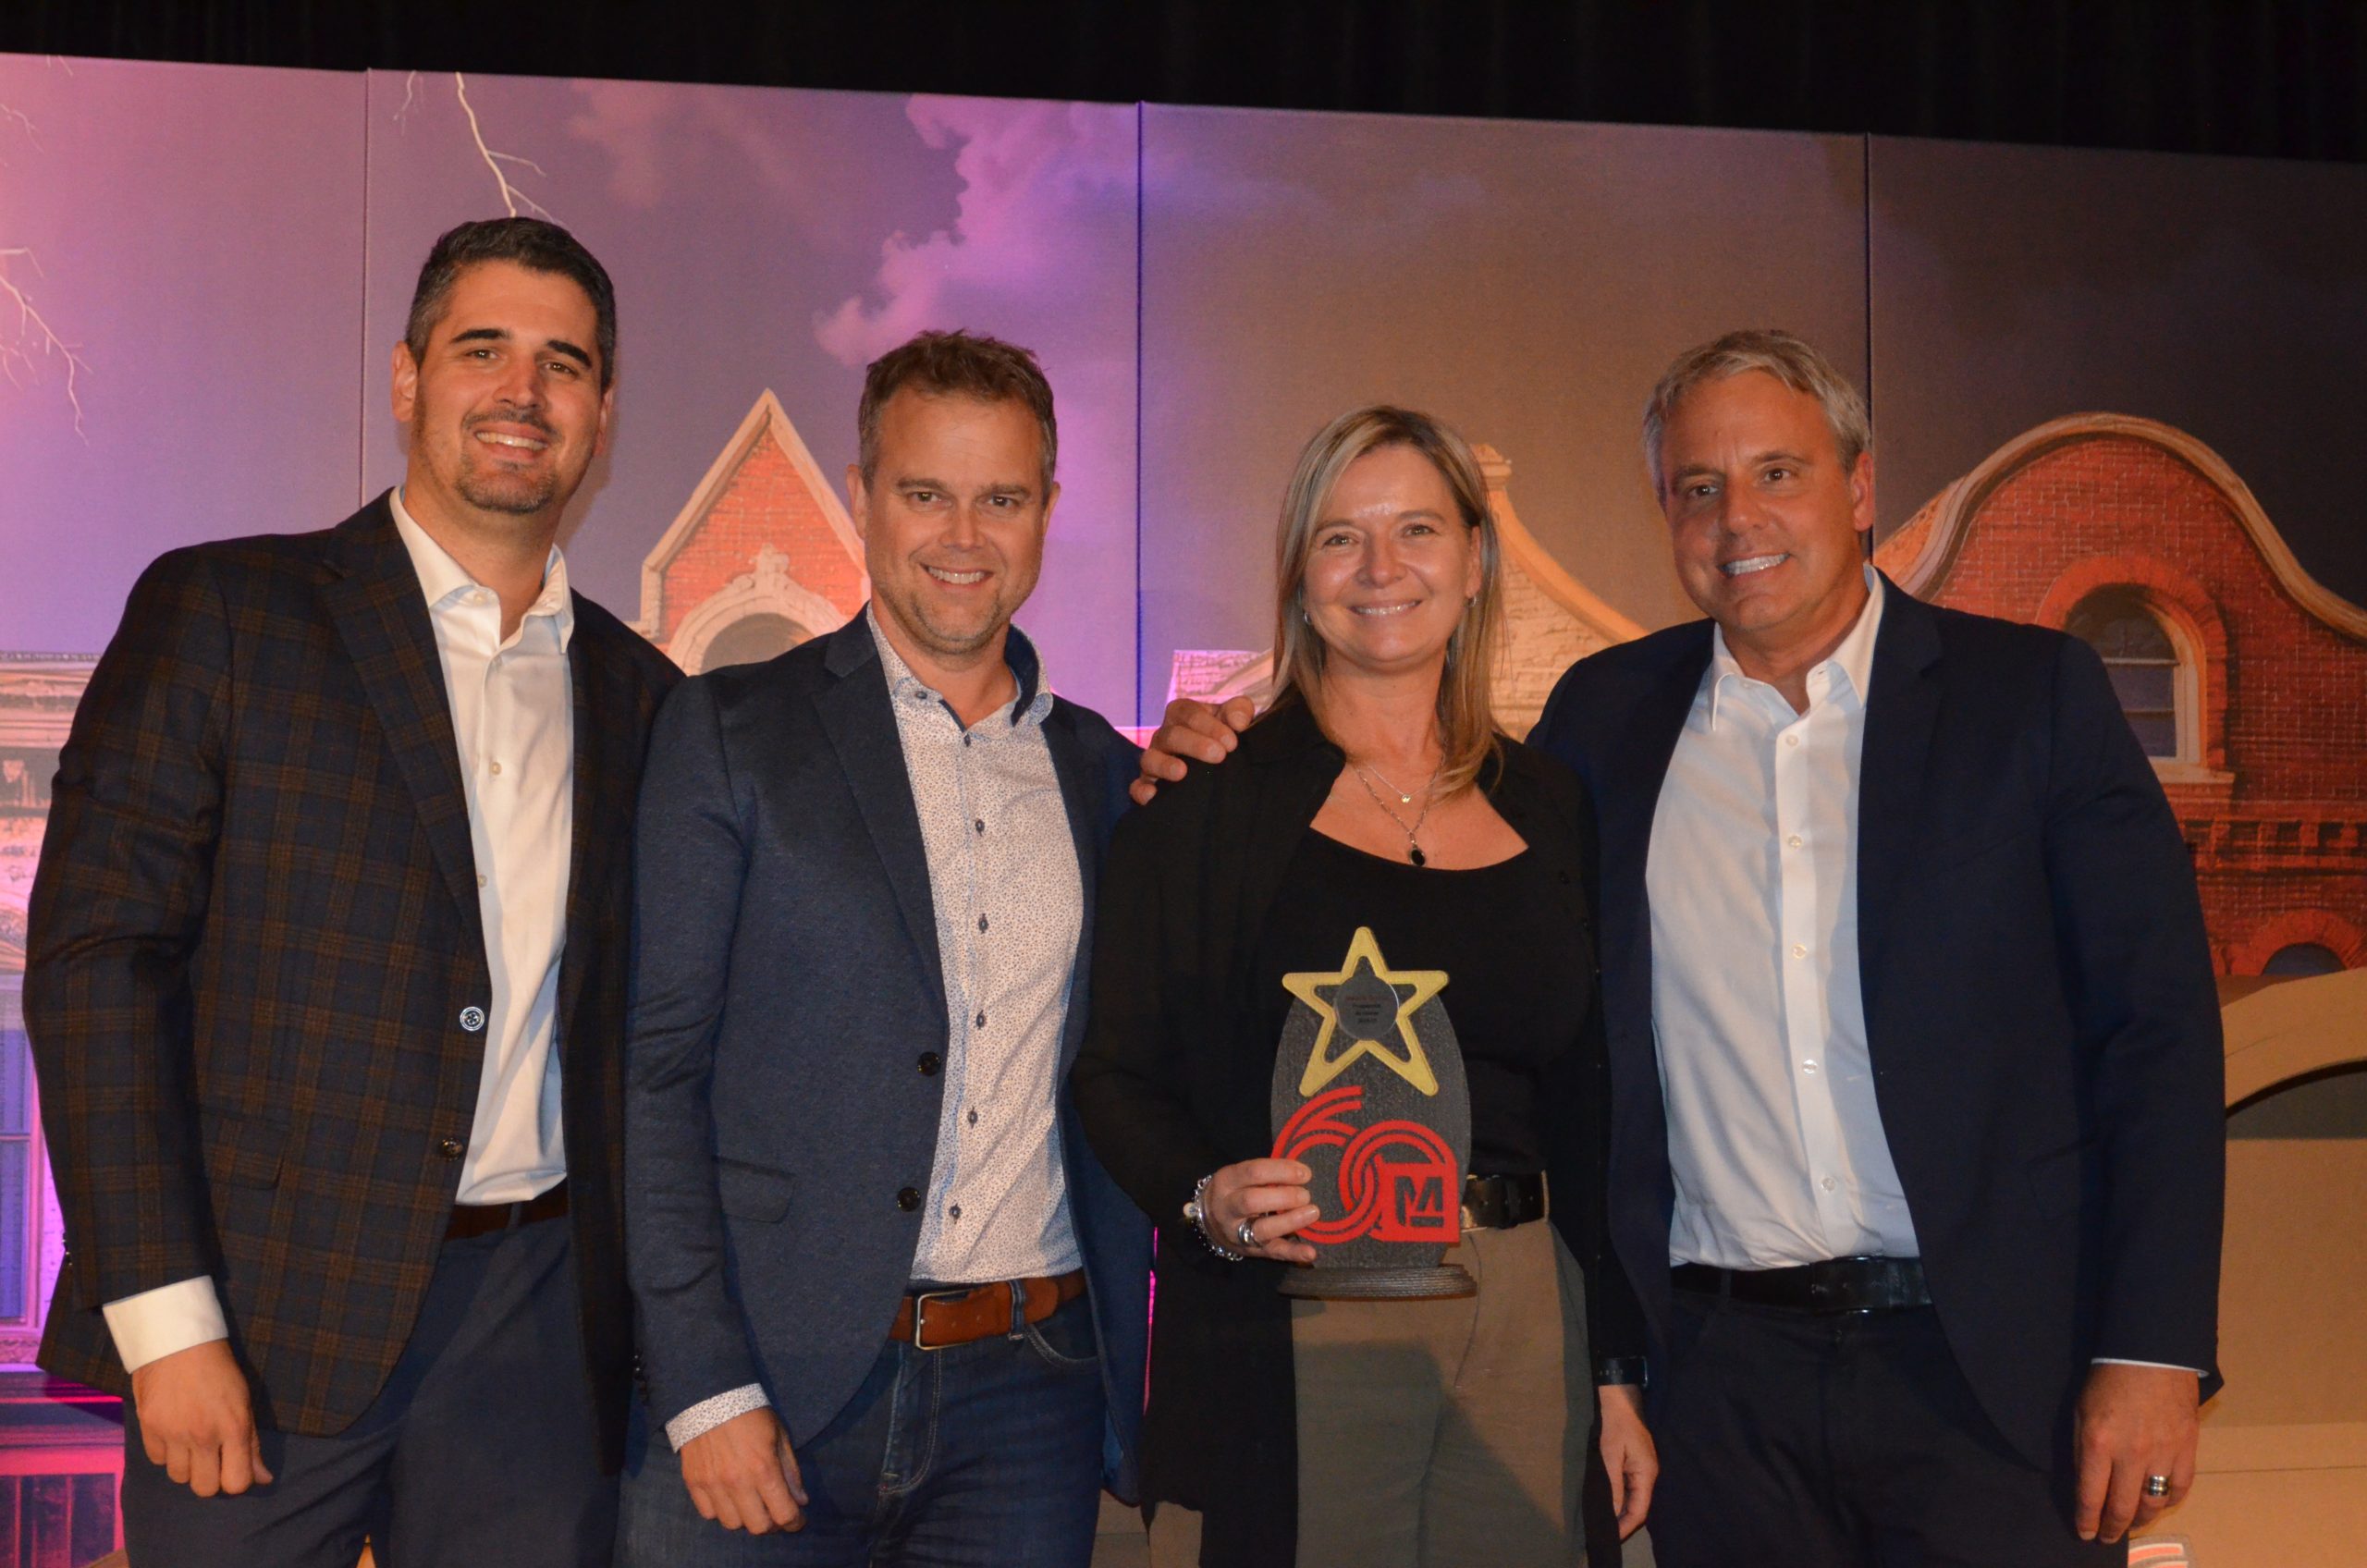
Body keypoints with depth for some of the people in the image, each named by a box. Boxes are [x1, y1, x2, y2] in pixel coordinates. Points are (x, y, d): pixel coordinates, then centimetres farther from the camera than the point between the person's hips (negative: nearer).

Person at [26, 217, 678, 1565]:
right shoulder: (220, 613, 0)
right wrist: (166, 1321, -12)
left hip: (539, 1336, 3)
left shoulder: (639, 696, 11)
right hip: (268, 1315, -3)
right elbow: (97, 955, -6)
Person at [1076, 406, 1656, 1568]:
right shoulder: (1211, 791, -2)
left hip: (1523, 1327, 4)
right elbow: (1115, 1076, -2)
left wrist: (1619, 1374, 9)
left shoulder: (1546, 805, 9)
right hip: (1284, 1335, -3)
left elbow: (1587, 1107, 12)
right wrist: (1205, 1199, -21)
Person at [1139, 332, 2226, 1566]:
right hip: (1725, 1369, 2)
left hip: (1992, 1367, -2)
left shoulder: (2032, 693, 0)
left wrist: (2151, 1355, -8)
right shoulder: (1608, 714, 7)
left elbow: (2156, 1026, -1)